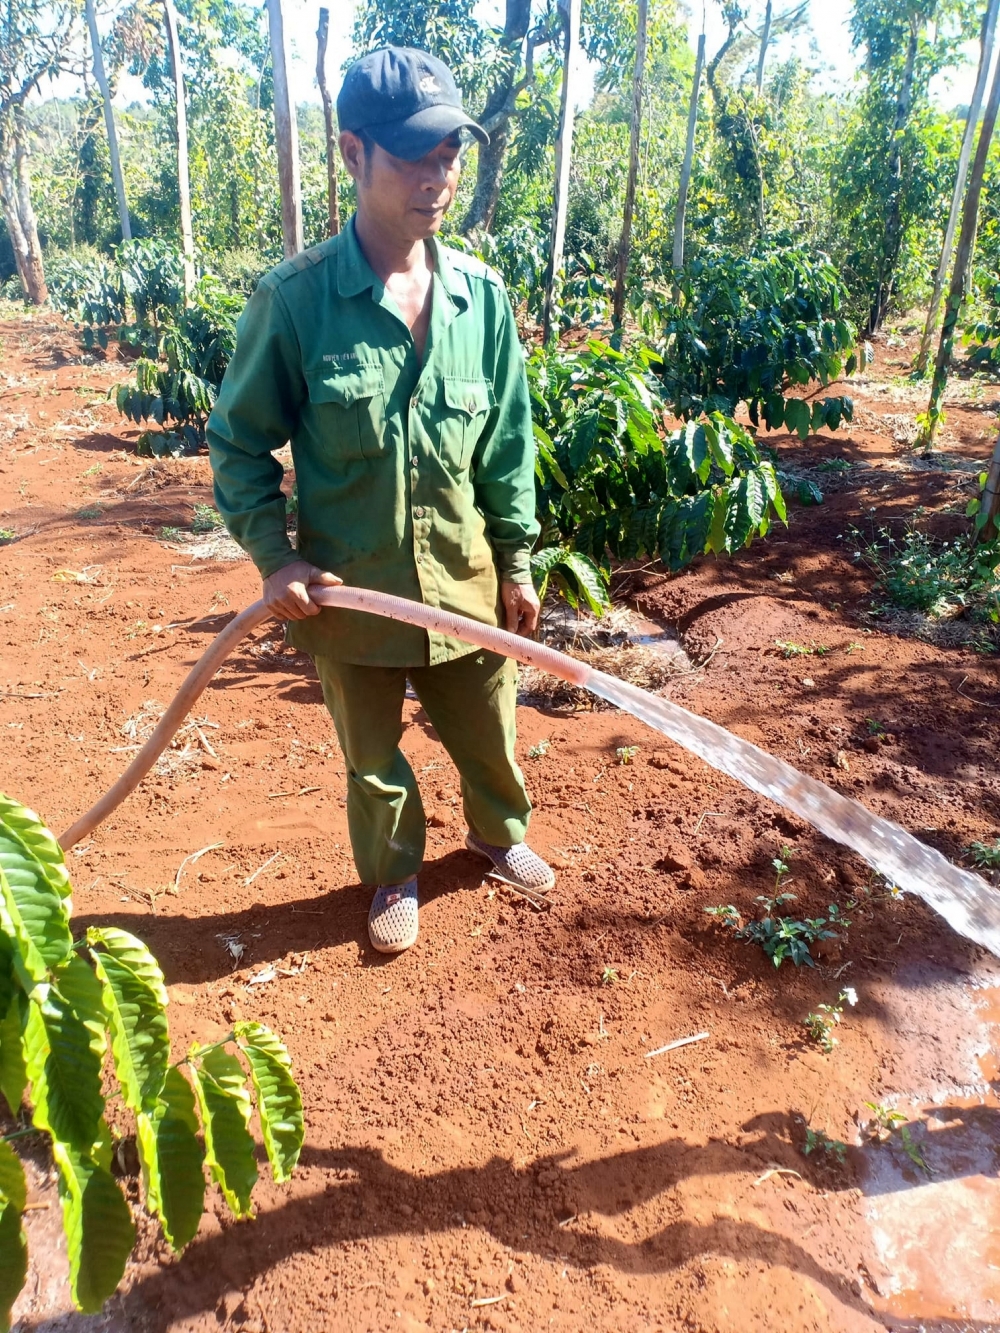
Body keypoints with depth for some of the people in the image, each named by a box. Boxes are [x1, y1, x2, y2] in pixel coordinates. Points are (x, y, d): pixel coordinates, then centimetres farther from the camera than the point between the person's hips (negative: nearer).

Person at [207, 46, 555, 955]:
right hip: (349, 590, -2)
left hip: (465, 581, 3)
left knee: (489, 736, 21)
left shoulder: (481, 295, -4)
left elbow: (509, 442, 4)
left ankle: (499, 835, 52)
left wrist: (517, 561, 6)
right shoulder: (295, 299, -13)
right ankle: (394, 880, 45)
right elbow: (239, 441, -4)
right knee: (374, 759, 17)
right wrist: (274, 555, -13)